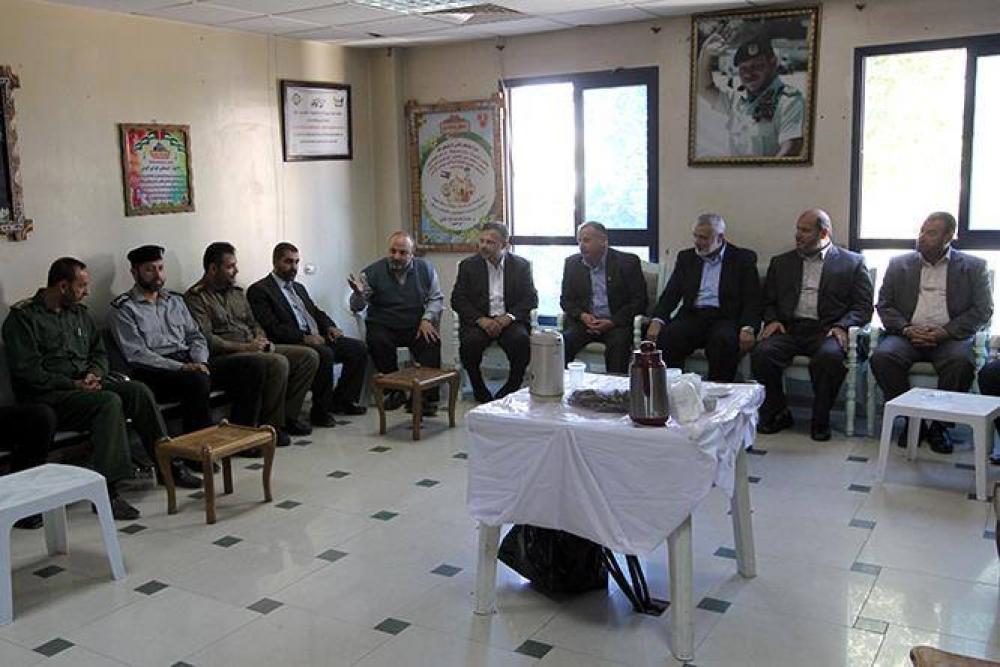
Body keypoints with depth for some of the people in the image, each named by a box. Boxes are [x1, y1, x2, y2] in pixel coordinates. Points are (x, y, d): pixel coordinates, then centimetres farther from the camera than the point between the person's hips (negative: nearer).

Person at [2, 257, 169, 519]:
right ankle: (107, 492, -34)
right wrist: (73, 384, -18)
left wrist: (94, 373, -1)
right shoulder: (23, 317, -5)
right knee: (109, 402, -32)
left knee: (139, 390, -19)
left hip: (84, 384, 7)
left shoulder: (79, 312, 17)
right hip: (48, 394, -7)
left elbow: (99, 352, 22)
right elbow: (26, 370, -13)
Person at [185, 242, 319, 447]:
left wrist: (261, 340, 2)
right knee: (278, 363, -33)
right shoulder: (196, 297, -6)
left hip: (253, 349, 9)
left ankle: (288, 415, -1)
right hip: (224, 357, -9)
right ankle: (271, 426, -18)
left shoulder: (237, 291, 20)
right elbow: (206, 340, -16)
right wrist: (244, 347, -19)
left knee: (309, 356, -3)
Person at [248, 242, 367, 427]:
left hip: (317, 338, 8)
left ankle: (342, 400, 4)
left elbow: (317, 312, 26)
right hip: (292, 344, -8)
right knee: (325, 354, -34)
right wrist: (303, 337, -22)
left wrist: (330, 327, 3)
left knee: (358, 348, -8)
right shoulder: (259, 290, -2)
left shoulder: (299, 287, 26)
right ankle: (320, 412, -20)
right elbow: (272, 327, -13)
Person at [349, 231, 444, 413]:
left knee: (432, 341, -28)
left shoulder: (425, 268, 5)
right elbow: (357, 307, -4)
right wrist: (359, 293, -28)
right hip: (384, 327, -1)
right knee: (377, 341, -31)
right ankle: (395, 391, -13)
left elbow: (436, 298, 8)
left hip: (416, 326, 1)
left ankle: (429, 396, -18)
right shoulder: (373, 272, -3)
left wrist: (427, 319, -10)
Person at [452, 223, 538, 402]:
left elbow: (531, 298, 3)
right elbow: (457, 300, 2)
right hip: (478, 320, 0)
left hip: (509, 320, 0)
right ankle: (480, 393, -10)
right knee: (469, 342, -31)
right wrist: (481, 319, -14)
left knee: (521, 340, -32)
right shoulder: (468, 265, 9)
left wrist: (509, 317, -15)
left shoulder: (521, 265, 9)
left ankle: (511, 390, -10)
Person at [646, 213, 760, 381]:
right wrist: (657, 320, -8)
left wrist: (748, 328, -18)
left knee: (724, 341, -36)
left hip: (725, 318, -3)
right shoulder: (686, 257, 18)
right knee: (665, 337, -28)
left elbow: (752, 300, 1)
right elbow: (670, 294, 11)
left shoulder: (743, 258, 8)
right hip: (692, 316, 3)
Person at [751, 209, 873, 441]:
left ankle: (820, 420, -14)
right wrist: (772, 320, -2)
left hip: (826, 330, -3)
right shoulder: (781, 263, 21)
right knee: (761, 353, -28)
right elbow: (768, 301, 20)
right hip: (788, 328, 3)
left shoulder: (852, 262, 11)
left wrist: (842, 326, -14)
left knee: (830, 356, -36)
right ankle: (778, 413, -7)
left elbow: (864, 305, 5)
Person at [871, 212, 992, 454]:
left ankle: (940, 425, -13)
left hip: (950, 337, -1)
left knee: (962, 361, -34)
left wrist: (946, 331, -14)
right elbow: (884, 305, 10)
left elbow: (982, 310, 2)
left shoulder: (973, 267, 9)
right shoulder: (899, 264, 14)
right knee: (882, 357, -29)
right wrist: (906, 329, -10)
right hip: (908, 334, 2)